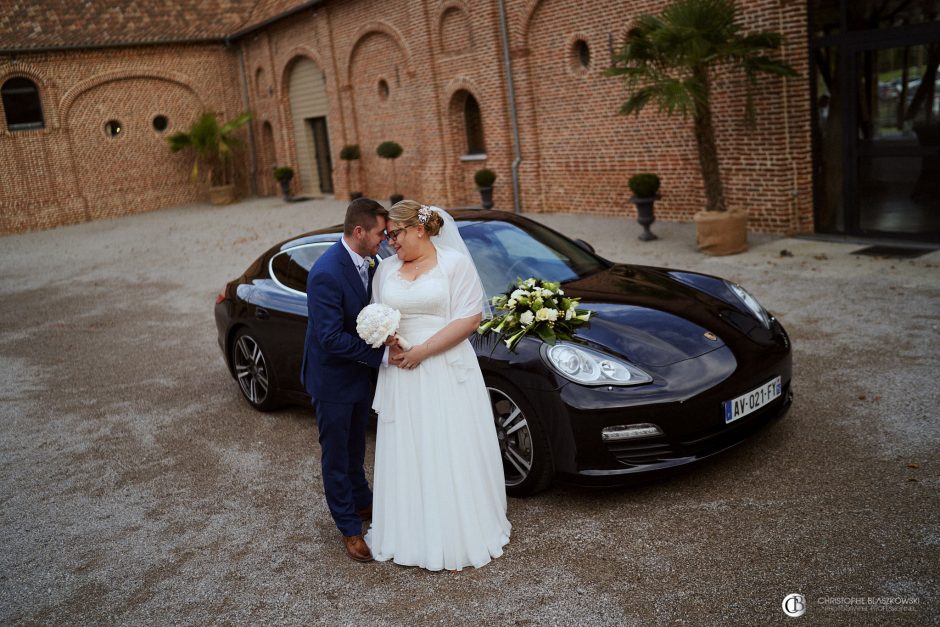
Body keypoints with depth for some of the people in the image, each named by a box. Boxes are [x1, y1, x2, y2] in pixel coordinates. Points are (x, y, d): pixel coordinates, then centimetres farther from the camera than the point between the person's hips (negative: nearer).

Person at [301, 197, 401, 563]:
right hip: (332, 380, -8)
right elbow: (331, 337, -30)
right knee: (336, 456, 10)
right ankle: (350, 529, 25)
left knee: (355, 448, 26)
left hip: (359, 374, 8)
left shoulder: (365, 262, -4)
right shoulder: (326, 273, -30)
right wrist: (381, 355, -26)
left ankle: (361, 502, 46)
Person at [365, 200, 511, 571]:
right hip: (401, 377, 4)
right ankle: (413, 536, 22)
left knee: (451, 455, 3)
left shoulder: (455, 262, -4)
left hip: (447, 373, -4)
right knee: (408, 457, 9)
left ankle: (459, 537, 17)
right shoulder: (387, 269, 10)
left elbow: (470, 319, -11)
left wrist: (423, 350, -16)